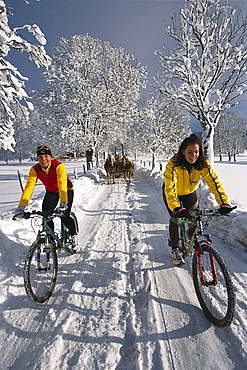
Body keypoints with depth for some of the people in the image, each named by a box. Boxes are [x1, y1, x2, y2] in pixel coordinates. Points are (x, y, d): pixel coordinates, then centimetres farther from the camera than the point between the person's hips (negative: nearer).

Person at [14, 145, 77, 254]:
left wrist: (63, 204, -55)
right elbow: (28, 187, -25)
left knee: (64, 216, -17)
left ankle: (73, 236, 11)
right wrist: (21, 207, -35)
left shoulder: (59, 166, -31)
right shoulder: (34, 170, -18)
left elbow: (62, 185, -42)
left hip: (66, 190, -4)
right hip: (51, 192, 4)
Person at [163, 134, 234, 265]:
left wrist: (224, 203, -39)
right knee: (175, 219, -8)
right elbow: (170, 188, -43)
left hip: (189, 192, 3)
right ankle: (175, 249, 13)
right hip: (172, 193, -3)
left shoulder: (203, 164, -24)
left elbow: (214, 182, -27)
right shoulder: (173, 164, -35)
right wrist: (176, 208, -56)